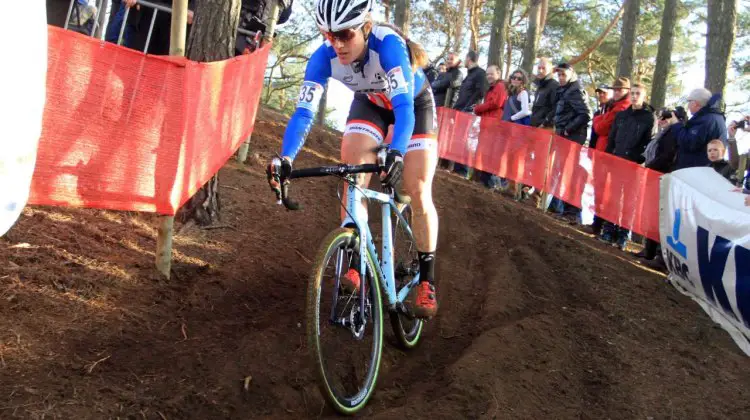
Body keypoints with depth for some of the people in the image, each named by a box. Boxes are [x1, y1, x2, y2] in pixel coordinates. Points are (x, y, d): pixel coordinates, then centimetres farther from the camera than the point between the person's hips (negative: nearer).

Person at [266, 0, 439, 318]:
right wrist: (286, 160, -48)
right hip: (370, 103, 4)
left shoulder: (388, 44, -40)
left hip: (414, 103, -3)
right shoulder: (324, 57, -28)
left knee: (419, 194, -11)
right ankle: (354, 265, -4)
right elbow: (303, 112, -32)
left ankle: (426, 280, 2)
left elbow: (404, 106, -49)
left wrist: (396, 155, -65)